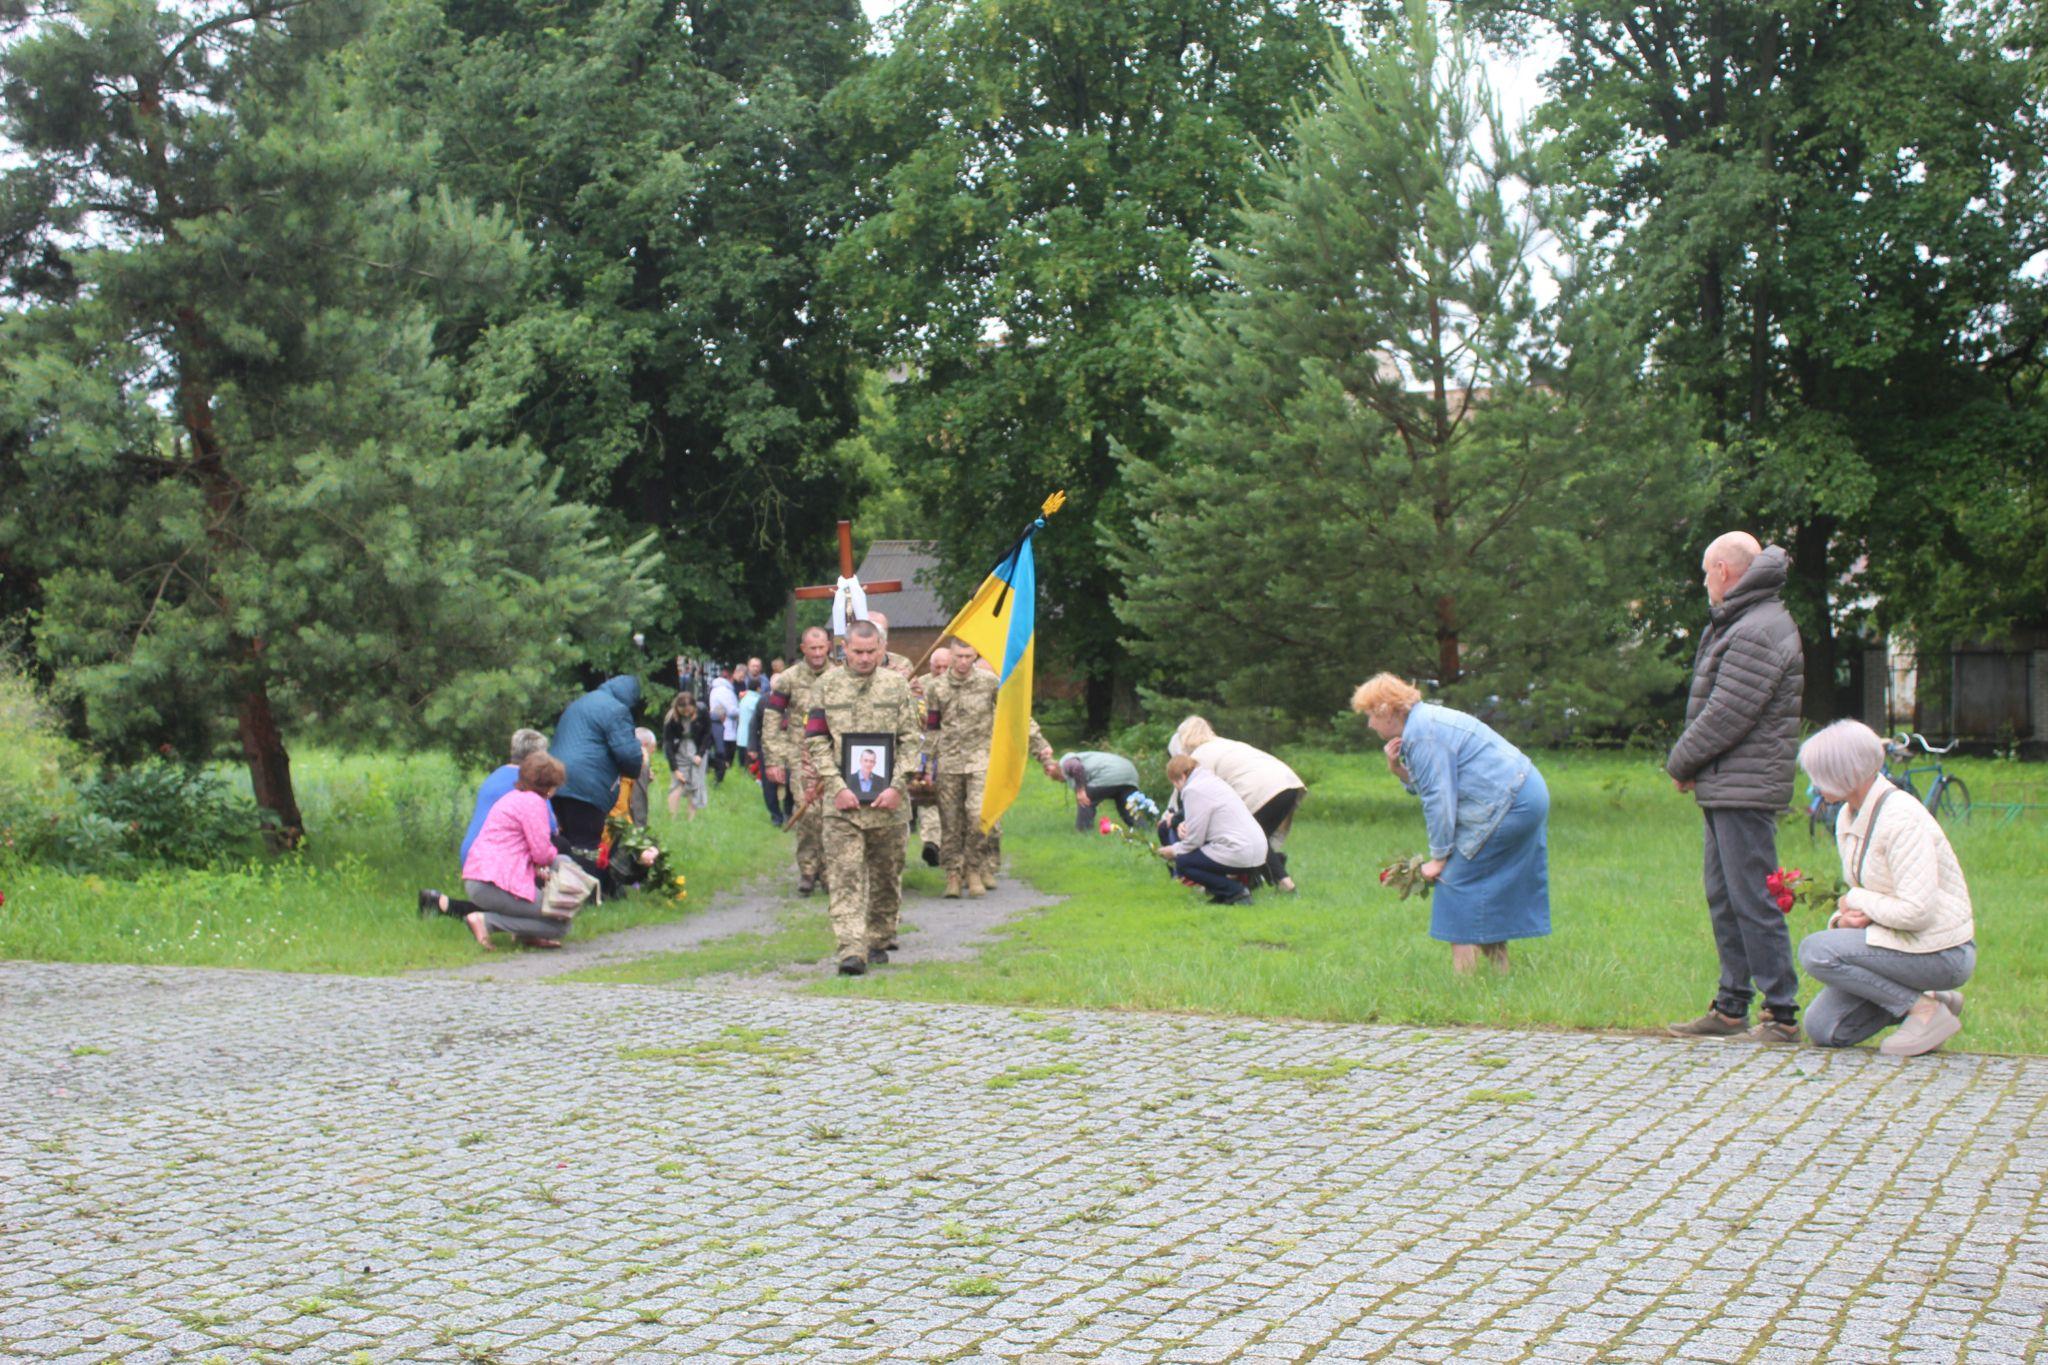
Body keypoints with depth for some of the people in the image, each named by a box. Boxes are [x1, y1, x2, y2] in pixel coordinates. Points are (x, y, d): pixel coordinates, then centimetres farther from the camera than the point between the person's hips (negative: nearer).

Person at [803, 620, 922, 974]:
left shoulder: (897, 686, 6)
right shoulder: (826, 686, 5)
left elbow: (911, 742, 4)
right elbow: (815, 741, 2)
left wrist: (897, 787, -8)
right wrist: (837, 786, -9)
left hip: (887, 800, 1)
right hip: (842, 800, -1)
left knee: (886, 874, 10)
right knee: (845, 875, -10)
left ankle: (879, 941, 24)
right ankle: (852, 950, -15)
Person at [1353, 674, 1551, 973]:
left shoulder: (1422, 734, -16)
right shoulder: (1425, 721, 16)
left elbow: (1439, 799, -17)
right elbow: (1427, 785, 17)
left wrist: (1438, 858, -12)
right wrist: (1399, 770, 0)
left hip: (1508, 802, -11)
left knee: (1458, 881, -7)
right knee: (1493, 885, 16)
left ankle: (1463, 973, -8)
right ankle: (1500, 968, 20)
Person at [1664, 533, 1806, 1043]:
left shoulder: (1758, 632, -15)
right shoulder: (1738, 625, 19)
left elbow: (1727, 716, -18)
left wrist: (1681, 762, -6)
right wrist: (1689, 762, 5)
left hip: (1746, 788, -11)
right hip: (1724, 789, 11)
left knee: (1753, 901, -8)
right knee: (1724, 900, 13)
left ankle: (1782, 1014, -3)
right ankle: (1730, 1008, 20)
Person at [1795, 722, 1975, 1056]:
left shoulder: (1902, 818, -23)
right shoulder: (1848, 818, 6)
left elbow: (1916, 911, -28)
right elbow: (1859, 894, 15)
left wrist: (1857, 900, -13)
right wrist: (1845, 918, -7)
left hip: (1940, 953, -9)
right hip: (1899, 940, 9)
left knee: (1815, 951, -22)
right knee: (1823, 1029, 2)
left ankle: (1924, 1008, -10)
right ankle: (1923, 999, 13)